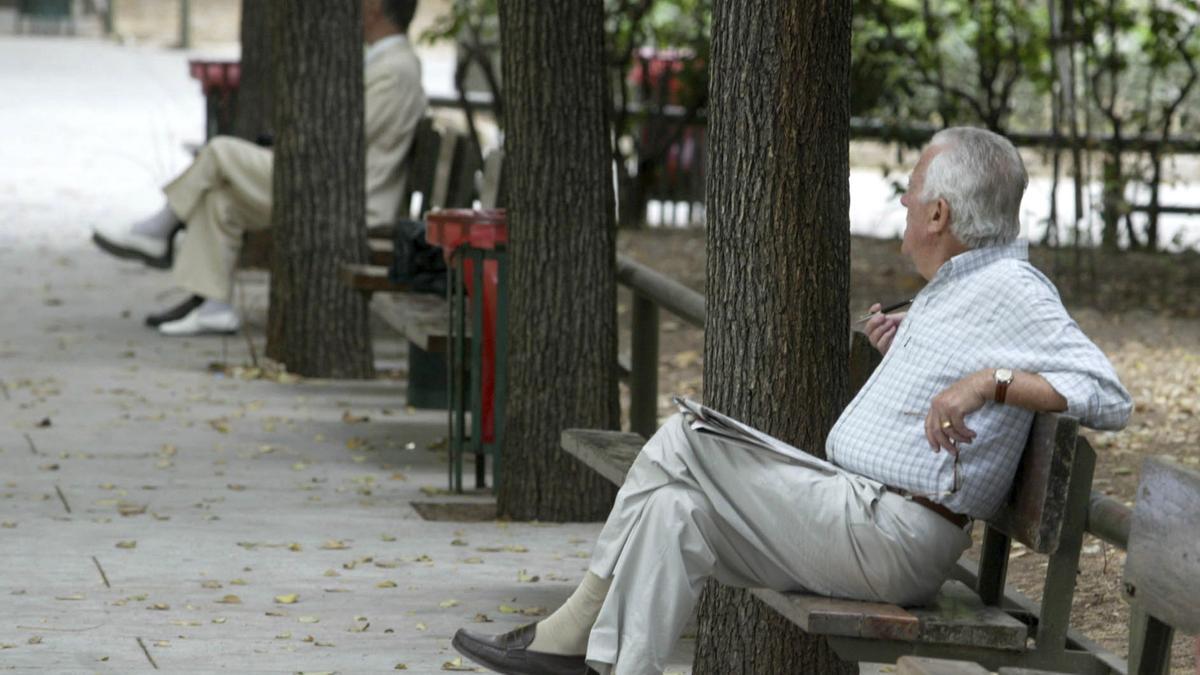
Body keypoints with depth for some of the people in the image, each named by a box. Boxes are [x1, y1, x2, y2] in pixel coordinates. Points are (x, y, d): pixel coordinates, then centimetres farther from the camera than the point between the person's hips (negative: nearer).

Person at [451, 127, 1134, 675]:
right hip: (860, 515, 10)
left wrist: (991, 380, -29)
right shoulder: (957, 285, 18)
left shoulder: (1010, 289, -12)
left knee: (681, 443, -9)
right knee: (676, 509, -3)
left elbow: (1110, 397, -20)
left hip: (888, 538, -10)